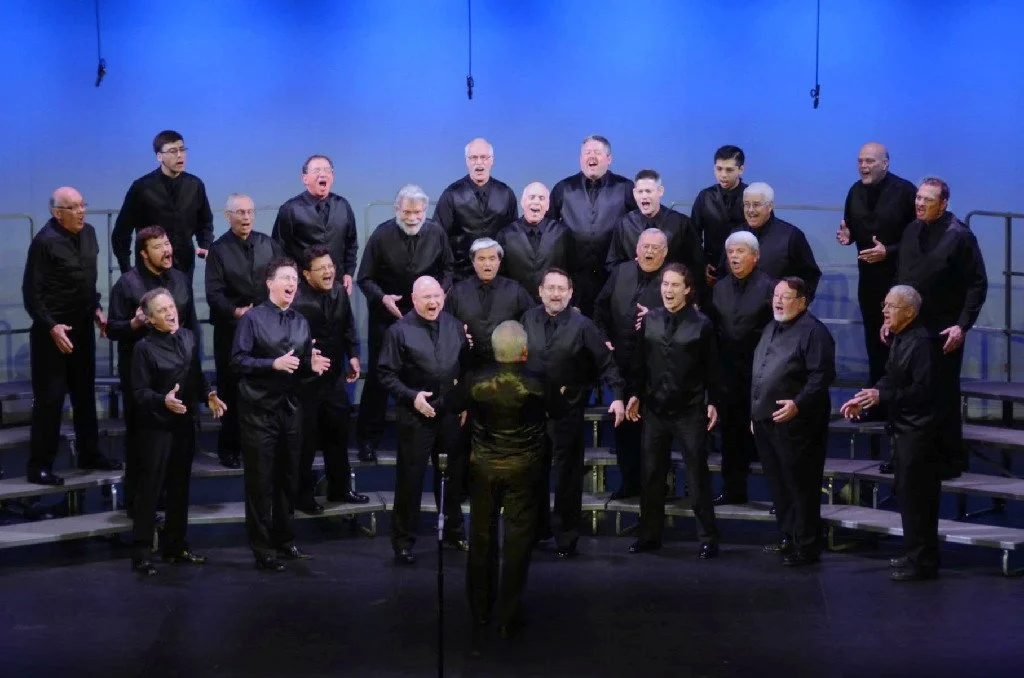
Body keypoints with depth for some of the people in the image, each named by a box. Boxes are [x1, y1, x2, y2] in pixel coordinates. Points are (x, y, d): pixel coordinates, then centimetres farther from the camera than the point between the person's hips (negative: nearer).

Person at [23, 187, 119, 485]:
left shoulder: (88, 233, 5)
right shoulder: (45, 241, -16)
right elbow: (31, 292, -15)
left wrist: (97, 310, 8)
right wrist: (51, 327, -19)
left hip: (83, 327, 7)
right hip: (54, 331, -7)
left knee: (85, 394, 16)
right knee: (49, 399, -3)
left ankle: (89, 454, 29)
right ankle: (39, 466, 5)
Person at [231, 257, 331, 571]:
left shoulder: (301, 322, 12)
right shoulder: (252, 318, -6)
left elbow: (305, 364, 14)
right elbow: (238, 361, -14)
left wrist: (313, 365, -8)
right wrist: (273, 364, -23)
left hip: (291, 408, 6)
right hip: (259, 409, -6)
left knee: (288, 477, 13)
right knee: (260, 481, 0)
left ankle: (284, 539, 26)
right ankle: (262, 548, 6)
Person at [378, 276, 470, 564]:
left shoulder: (455, 327, 6)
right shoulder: (399, 331, -10)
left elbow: (466, 367, 14)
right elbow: (387, 374, -10)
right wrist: (412, 396, -19)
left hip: (450, 414, 5)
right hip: (415, 415, -5)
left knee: (452, 475, 16)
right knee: (410, 478, 0)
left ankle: (454, 532, 32)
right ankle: (403, 541, 10)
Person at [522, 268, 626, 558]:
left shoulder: (582, 325, -12)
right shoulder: (529, 319, -1)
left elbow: (606, 361, -12)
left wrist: (617, 396, -22)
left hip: (567, 411, -3)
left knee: (567, 476, 6)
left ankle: (566, 538, 16)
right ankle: (537, 530, 27)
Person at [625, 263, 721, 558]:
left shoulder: (701, 323, -6)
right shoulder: (649, 320, 4)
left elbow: (711, 368, -3)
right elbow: (639, 361, 8)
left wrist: (712, 402, -5)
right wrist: (635, 394, 2)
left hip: (690, 411, -3)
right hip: (655, 408, 4)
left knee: (697, 476, 3)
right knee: (651, 474, 9)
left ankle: (708, 538, 11)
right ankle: (650, 534, 19)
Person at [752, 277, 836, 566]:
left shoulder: (813, 331, -11)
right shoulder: (771, 329, 18)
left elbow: (822, 375, -18)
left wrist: (798, 404, -25)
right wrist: (755, 413, 23)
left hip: (795, 423, -9)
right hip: (766, 422, 9)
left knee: (801, 488, -4)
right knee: (778, 485, 14)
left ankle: (806, 547, 2)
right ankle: (788, 539, 24)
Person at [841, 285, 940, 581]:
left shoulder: (921, 342, -19)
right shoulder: (900, 338, 11)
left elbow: (922, 390, -24)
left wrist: (882, 396, -25)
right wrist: (865, 399, 3)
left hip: (919, 431, -10)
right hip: (904, 429, 10)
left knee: (914, 495, -5)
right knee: (908, 494, 16)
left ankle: (922, 562, 2)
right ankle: (916, 554, 27)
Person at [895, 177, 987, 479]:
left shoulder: (959, 236, -11)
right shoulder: (911, 232, 8)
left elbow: (977, 284, -10)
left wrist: (963, 325, -16)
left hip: (943, 332, -6)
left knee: (943, 397, 1)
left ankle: (950, 460, 12)